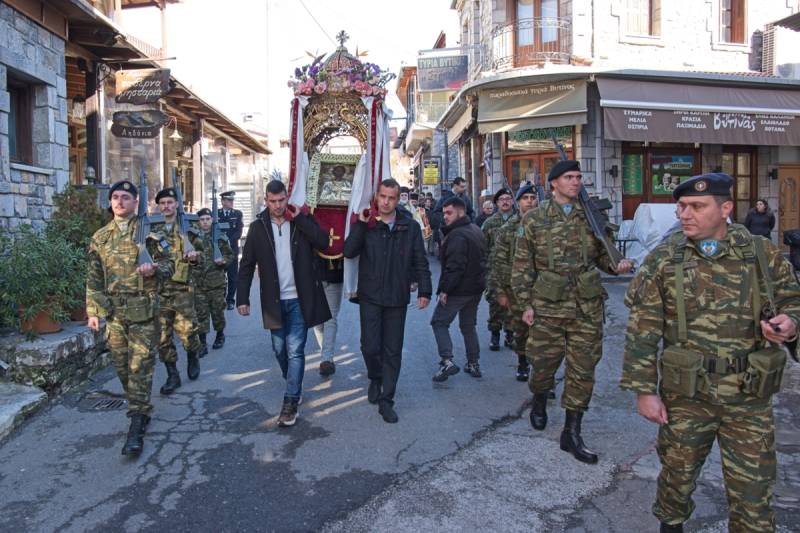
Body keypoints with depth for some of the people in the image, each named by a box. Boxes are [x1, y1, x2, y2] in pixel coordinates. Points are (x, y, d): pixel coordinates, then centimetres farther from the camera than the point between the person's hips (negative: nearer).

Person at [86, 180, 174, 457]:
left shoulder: (149, 231, 0)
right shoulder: (100, 237, 9)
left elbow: (168, 265, 1)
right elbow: (93, 278, 10)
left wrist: (154, 269, -21)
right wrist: (93, 311, 5)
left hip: (143, 311, -4)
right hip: (113, 311, 4)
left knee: (140, 368, -5)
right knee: (122, 367, 12)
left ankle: (137, 427, -2)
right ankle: (140, 410, 31)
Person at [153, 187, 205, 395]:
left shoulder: (188, 228, 5)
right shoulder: (150, 230, 7)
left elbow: (200, 254, 10)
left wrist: (194, 257, -12)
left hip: (182, 289, -1)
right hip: (158, 290, 2)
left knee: (187, 332, 0)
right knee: (163, 336, 3)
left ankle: (193, 358, 31)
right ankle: (173, 376, 15)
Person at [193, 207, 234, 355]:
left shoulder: (220, 237, 2)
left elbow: (230, 255, 9)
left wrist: (224, 260, -10)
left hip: (217, 282, 0)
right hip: (198, 282, 0)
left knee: (218, 311, 10)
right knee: (201, 314, 1)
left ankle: (220, 335, 33)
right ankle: (203, 344, 9)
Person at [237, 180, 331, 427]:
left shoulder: (302, 220, -1)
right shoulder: (258, 227, 0)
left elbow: (323, 242, -18)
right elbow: (247, 265, 1)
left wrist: (299, 218, -18)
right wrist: (242, 298, -4)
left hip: (299, 299, -2)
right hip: (274, 300, 2)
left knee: (295, 351, -5)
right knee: (280, 350, 15)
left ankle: (290, 403, 2)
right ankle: (294, 387, 38)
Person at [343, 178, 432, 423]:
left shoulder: (410, 226, -1)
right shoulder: (366, 223, 0)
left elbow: (420, 262, 2)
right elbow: (349, 251, -13)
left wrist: (424, 290, -4)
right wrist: (361, 225, -20)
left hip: (397, 298, 1)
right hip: (370, 296, 0)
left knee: (393, 351, 6)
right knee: (370, 346, -3)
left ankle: (386, 400, 19)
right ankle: (375, 378, 30)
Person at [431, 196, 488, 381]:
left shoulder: (457, 235, -20)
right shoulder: (476, 230, 13)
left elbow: (454, 266, -26)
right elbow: (482, 260, 19)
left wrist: (444, 289, -22)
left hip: (459, 289, -9)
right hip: (476, 288, 9)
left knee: (439, 322, 2)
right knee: (468, 325, 19)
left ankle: (447, 361, -8)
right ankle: (473, 364, 23)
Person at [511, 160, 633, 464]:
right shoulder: (534, 219, 0)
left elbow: (600, 254, 17)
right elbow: (522, 266, 0)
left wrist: (615, 265, -6)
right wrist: (526, 304, -5)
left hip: (587, 307, 2)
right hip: (547, 306, -2)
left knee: (582, 370, 4)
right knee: (544, 363, 9)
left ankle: (572, 433, 17)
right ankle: (539, 402, 42)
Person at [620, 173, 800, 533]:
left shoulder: (763, 254, -1)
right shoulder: (663, 260, -5)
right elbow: (642, 331, -5)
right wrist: (644, 390, -7)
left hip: (750, 396, 0)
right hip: (685, 394, 0)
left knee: (753, 489, 8)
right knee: (678, 472, 17)